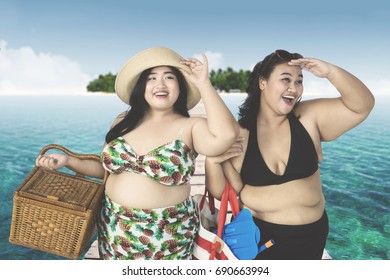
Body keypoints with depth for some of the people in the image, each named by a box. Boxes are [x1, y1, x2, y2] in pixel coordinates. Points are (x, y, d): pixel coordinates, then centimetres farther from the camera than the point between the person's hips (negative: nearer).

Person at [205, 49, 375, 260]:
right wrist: (212, 161, -27)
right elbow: (222, 193, -8)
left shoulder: (310, 118, -8)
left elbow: (362, 106, -11)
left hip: (310, 234, 3)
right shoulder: (239, 133, -12)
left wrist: (331, 72, -24)